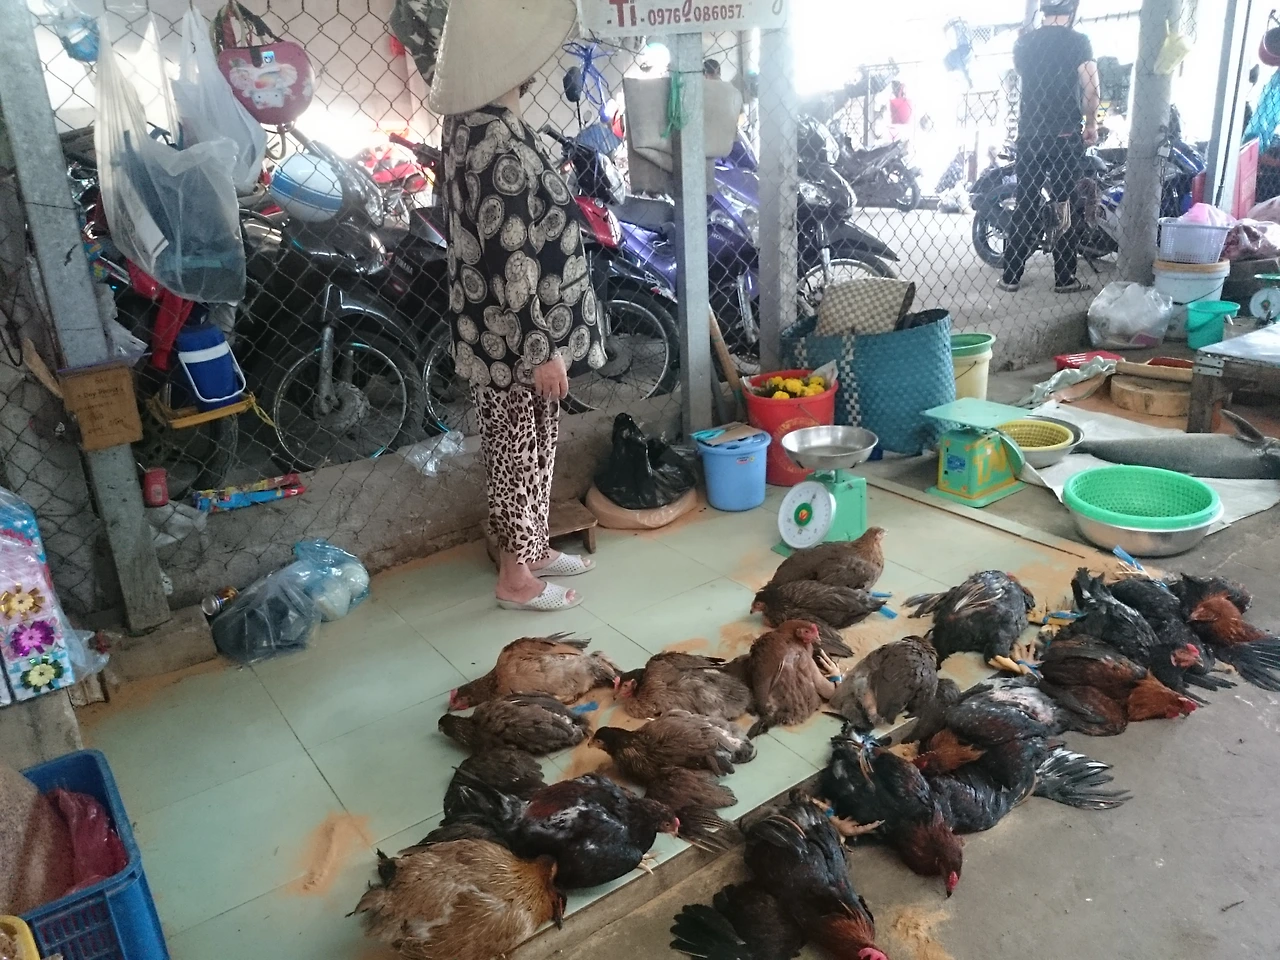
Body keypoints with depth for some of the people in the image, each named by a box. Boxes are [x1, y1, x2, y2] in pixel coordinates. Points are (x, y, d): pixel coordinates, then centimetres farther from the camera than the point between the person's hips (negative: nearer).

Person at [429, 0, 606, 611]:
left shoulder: (470, 120, 7)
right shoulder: (501, 143, -24)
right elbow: (511, 263, -26)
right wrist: (543, 350, -21)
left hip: (493, 328, 9)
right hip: (518, 335, -9)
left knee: (516, 445, 20)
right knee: (523, 449, 5)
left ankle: (532, 549, 37)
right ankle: (516, 578, 21)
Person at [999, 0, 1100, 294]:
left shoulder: (1023, 42, 5)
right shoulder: (1078, 42, -8)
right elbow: (1091, 89, -13)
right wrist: (1091, 125, 0)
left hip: (1029, 134, 3)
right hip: (1065, 136, -3)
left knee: (1024, 207, 9)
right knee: (1065, 208, 4)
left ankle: (1010, 276, 8)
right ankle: (1064, 279, 7)